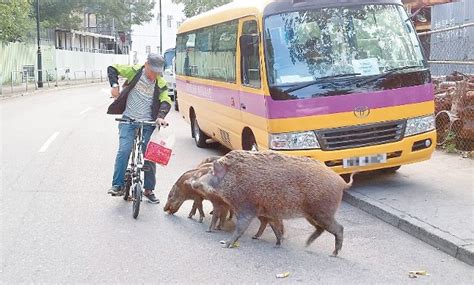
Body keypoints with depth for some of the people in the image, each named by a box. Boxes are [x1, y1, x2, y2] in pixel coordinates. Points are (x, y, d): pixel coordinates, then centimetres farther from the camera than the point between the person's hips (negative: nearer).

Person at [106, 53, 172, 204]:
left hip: (148, 123, 2)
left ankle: (149, 190, 17)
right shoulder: (134, 71, -2)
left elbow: (166, 101, -6)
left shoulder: (160, 83, 1)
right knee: (124, 150, -17)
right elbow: (112, 68, 6)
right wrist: (114, 85, -8)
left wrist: (161, 116, -23)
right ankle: (117, 185, -5)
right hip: (128, 120, -1)